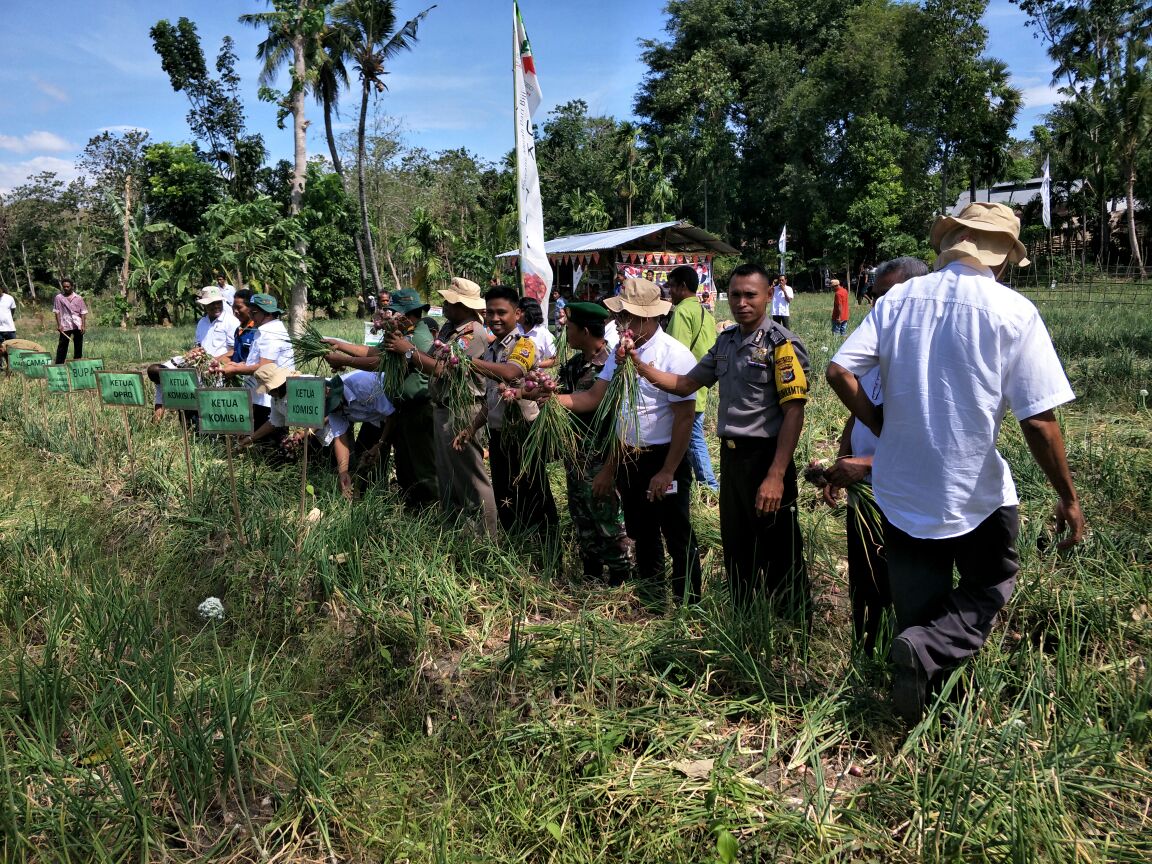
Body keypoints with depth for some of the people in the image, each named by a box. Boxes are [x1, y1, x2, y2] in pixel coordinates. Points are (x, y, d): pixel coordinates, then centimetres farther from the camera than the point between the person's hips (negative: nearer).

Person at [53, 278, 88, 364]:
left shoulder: (78, 298, 7)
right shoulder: (59, 297, 5)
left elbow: (83, 312, 6)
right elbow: (57, 312, 4)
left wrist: (83, 325, -4)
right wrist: (59, 325, -5)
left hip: (78, 326, 1)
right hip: (65, 326, -1)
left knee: (78, 346, 5)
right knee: (62, 346, -2)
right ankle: (58, 365, 0)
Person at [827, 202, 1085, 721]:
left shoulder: (898, 299, -3)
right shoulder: (1014, 312, -12)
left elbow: (838, 372, -8)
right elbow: (1038, 422, -14)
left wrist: (881, 426, 6)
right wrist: (1068, 499, -1)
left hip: (900, 490, 4)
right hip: (975, 496, -3)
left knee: (915, 609, 18)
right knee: (990, 590, 20)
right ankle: (928, 650, -5)